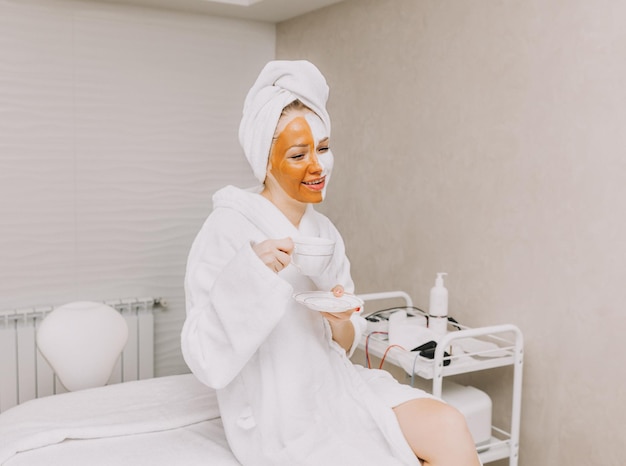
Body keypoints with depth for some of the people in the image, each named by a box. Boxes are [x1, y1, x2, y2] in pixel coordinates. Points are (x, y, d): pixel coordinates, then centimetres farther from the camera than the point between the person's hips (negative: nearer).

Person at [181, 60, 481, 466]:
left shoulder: (325, 232, 6)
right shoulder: (228, 230, -15)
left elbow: (344, 346, 9)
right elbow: (207, 360, -19)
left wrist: (341, 322, -13)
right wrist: (249, 277, -32)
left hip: (333, 388, 6)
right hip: (279, 417, -5)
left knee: (448, 428, -15)